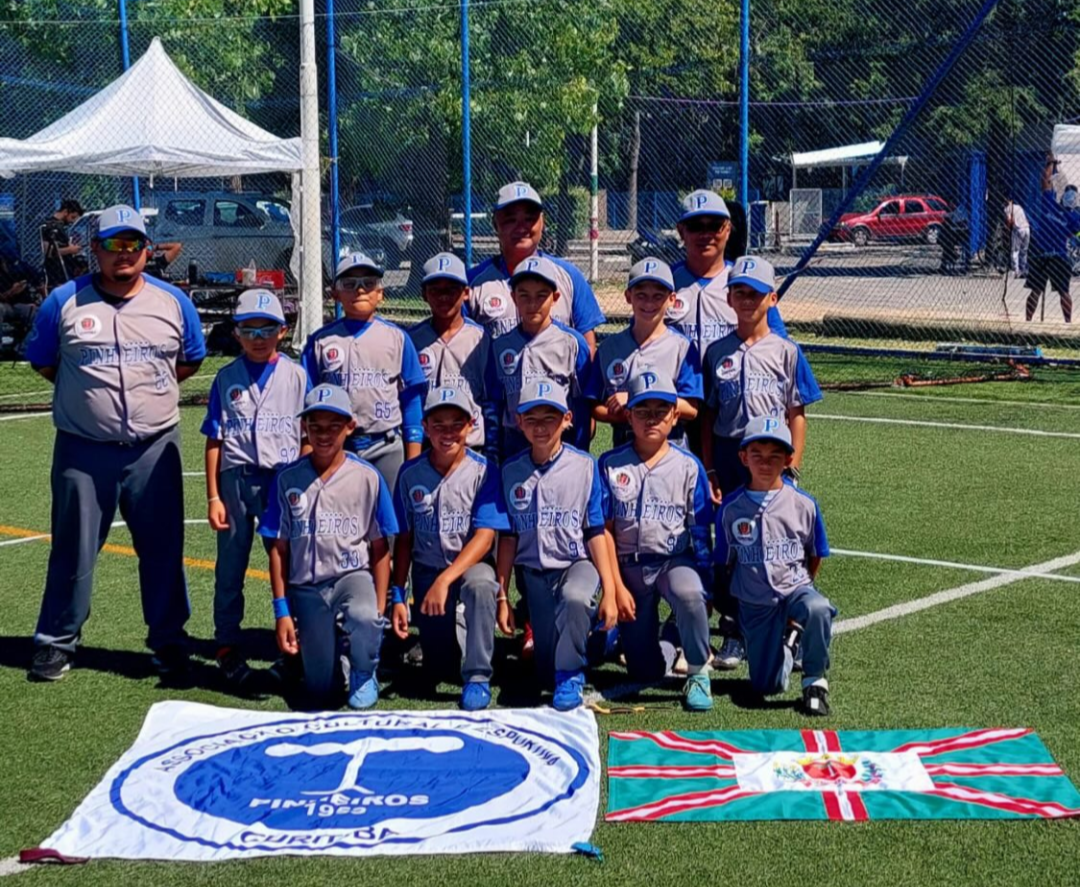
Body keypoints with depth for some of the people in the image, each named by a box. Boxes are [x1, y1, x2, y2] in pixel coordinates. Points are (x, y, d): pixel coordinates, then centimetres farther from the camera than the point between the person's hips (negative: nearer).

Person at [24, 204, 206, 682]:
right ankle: (56, 642, 19)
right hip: (83, 450, -1)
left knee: (163, 548, 5)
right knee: (73, 549, 6)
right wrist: (91, 389, 6)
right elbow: (43, 361, 10)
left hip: (154, 449, 1)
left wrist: (151, 387, 7)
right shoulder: (64, 302, -1)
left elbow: (191, 359, 16)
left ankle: (168, 640, 18)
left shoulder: (173, 302, 4)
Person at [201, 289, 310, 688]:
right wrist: (213, 497, -1)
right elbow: (215, 440, 3)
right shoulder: (226, 378, 4)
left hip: (284, 479, -1)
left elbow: (308, 437, 3)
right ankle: (228, 646, 17)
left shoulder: (296, 375, 2)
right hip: (236, 478, 1)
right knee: (230, 567, 7)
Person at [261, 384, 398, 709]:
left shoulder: (368, 477, -4)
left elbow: (380, 548, -1)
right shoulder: (288, 479, -1)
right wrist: (282, 610, -3)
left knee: (363, 616, -38)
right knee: (320, 692, 0)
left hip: (354, 575, -1)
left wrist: (380, 608, -8)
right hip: (307, 586, 1)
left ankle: (364, 675, -4)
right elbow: (279, 549, 2)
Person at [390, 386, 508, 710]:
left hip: (471, 563, -3)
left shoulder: (483, 471, -11)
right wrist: (398, 595, -1)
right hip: (427, 570, 3)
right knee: (439, 667, -2)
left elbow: (485, 536, -19)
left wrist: (445, 581, -30)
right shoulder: (410, 473, -2)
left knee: (480, 585, -40)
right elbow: (404, 538, 4)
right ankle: (451, 629, 35)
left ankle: (477, 677, -26)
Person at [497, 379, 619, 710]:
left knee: (574, 596, -40)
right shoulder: (511, 472, 1)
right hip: (534, 571, 3)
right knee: (547, 671, -3)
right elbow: (508, 537, 6)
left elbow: (596, 532, -3)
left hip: (579, 563, -2)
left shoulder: (584, 466, -4)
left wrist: (609, 592, -8)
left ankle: (571, 674, -20)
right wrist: (501, 596, 4)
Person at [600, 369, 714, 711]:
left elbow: (700, 532, 1)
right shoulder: (610, 465, -1)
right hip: (628, 565, 1)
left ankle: (698, 674, -16)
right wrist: (617, 586, -8)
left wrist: (704, 582, -5)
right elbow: (604, 530, -2)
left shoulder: (688, 466, -1)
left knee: (689, 595, -38)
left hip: (675, 560, -1)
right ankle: (656, 632, 38)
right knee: (644, 672, 1)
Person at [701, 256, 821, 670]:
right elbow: (708, 414, 7)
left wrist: (791, 468, -4)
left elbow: (796, 415, 3)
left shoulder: (786, 351, 2)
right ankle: (732, 635, 11)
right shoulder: (717, 352, 6)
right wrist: (710, 470, 2)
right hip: (729, 456, 1)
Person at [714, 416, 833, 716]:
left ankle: (815, 681, -13)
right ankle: (786, 644, 32)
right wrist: (734, 604, 8)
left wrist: (798, 590, 6)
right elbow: (724, 565, 6)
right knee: (767, 686, -3)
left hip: (795, 588, -1)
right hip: (754, 604, 1)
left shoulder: (803, 505, -5)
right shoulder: (731, 508, -4)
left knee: (817, 609, -38)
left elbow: (814, 558, 6)